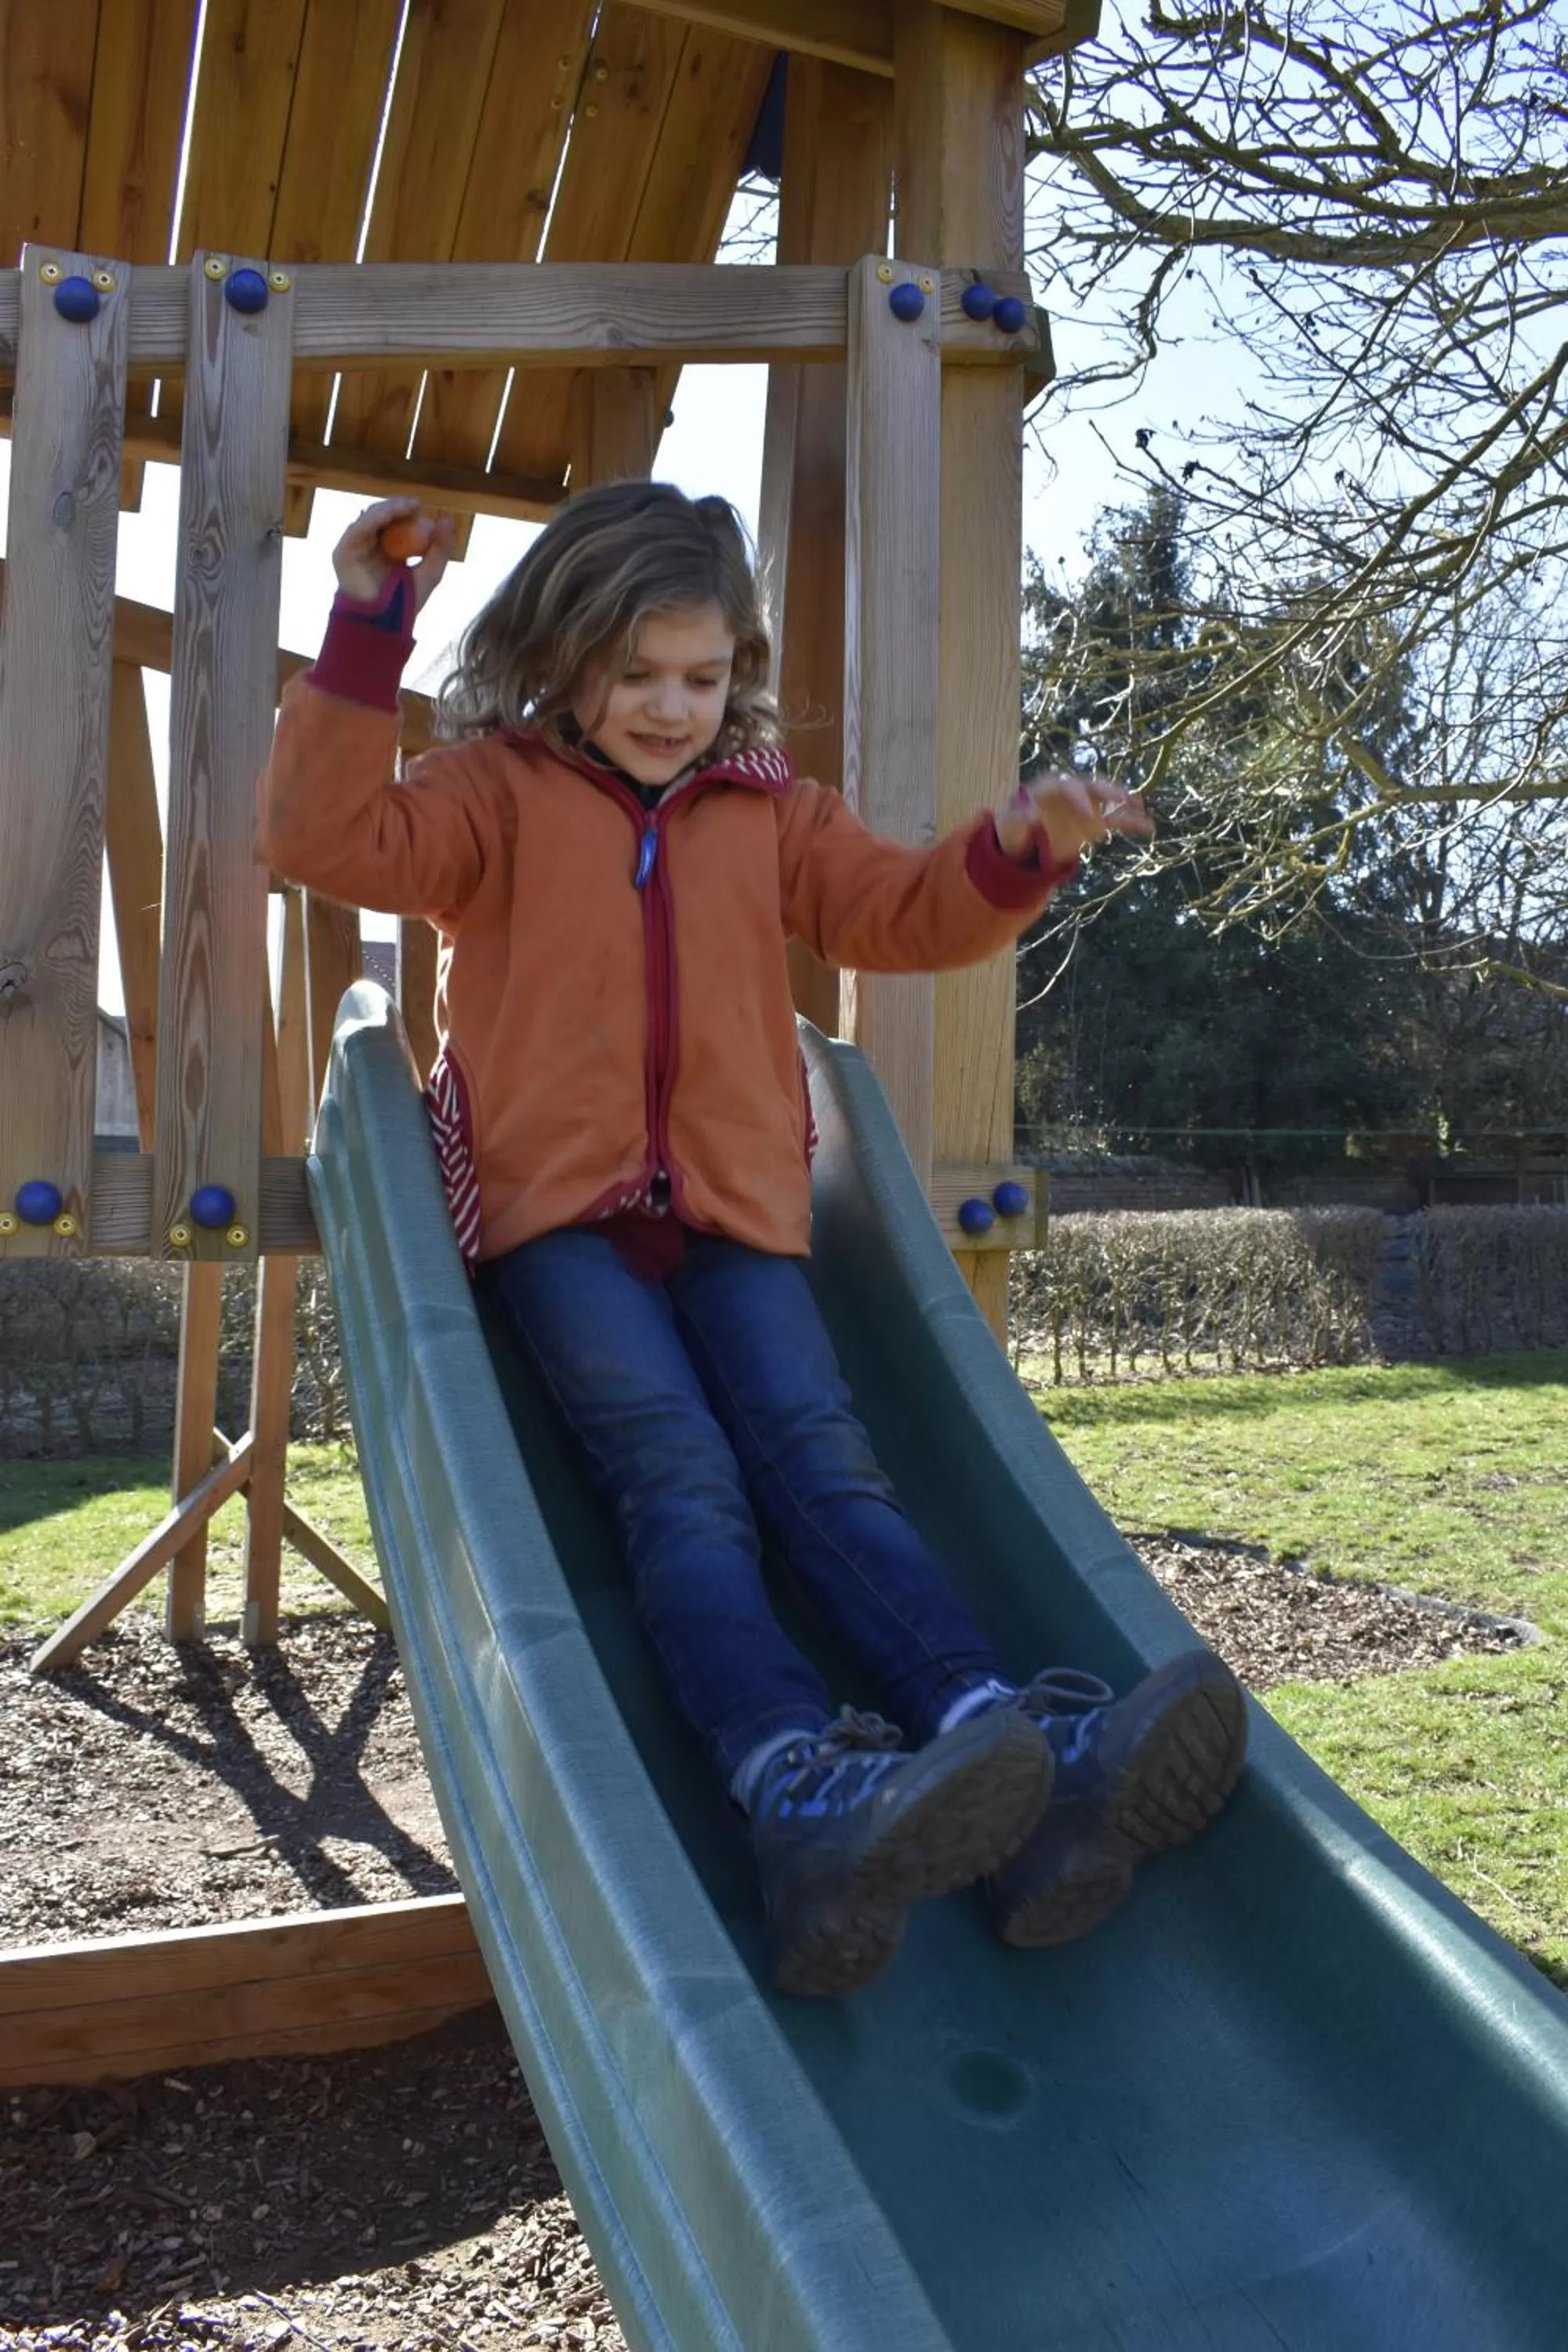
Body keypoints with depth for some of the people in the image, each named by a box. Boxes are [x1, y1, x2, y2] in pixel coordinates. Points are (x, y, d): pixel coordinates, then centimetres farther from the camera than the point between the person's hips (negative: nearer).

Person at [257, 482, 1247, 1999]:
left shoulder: (768, 808, 21)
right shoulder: (499, 788, 11)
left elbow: (902, 915, 20)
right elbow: (331, 835, -1)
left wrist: (1020, 848, 2)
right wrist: (365, 635, -8)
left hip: (733, 1212, 3)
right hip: (558, 1207, -3)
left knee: (824, 1466, -18)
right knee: (679, 1480, -25)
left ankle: (1024, 1767, -36)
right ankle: (800, 1794, -44)